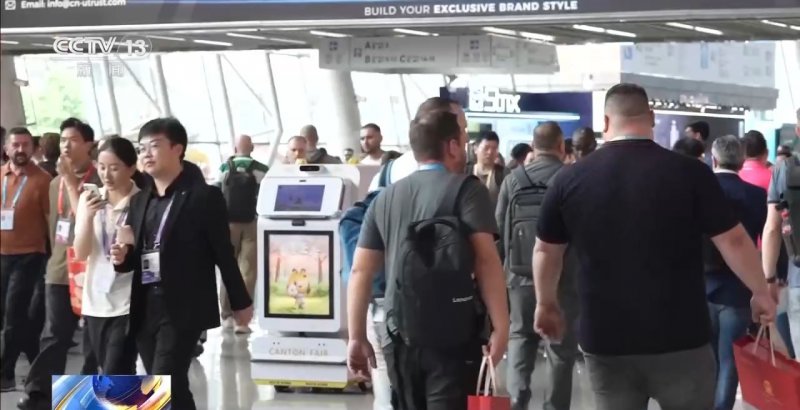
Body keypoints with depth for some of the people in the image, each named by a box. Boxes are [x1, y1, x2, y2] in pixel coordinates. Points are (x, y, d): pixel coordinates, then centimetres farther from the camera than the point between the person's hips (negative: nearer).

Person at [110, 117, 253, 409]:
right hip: (146, 310, 7)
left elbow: (224, 253, -4)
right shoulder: (139, 201, 13)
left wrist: (240, 302, 0)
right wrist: (122, 256, -5)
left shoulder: (204, 196, -6)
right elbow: (138, 256, 18)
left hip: (184, 310, -7)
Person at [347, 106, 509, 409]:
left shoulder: (386, 197, 11)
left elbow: (360, 271, 10)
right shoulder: (467, 190, -3)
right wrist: (500, 326, -15)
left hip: (401, 336, 5)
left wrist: (357, 337, 14)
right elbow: (486, 260, -15)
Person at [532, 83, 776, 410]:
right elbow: (733, 241, -3)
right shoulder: (689, 172, -7)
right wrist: (761, 293, 13)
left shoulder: (570, 179, 0)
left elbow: (545, 250, 10)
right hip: (680, 338, -1)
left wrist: (546, 304, 26)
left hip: (605, 341, 2)